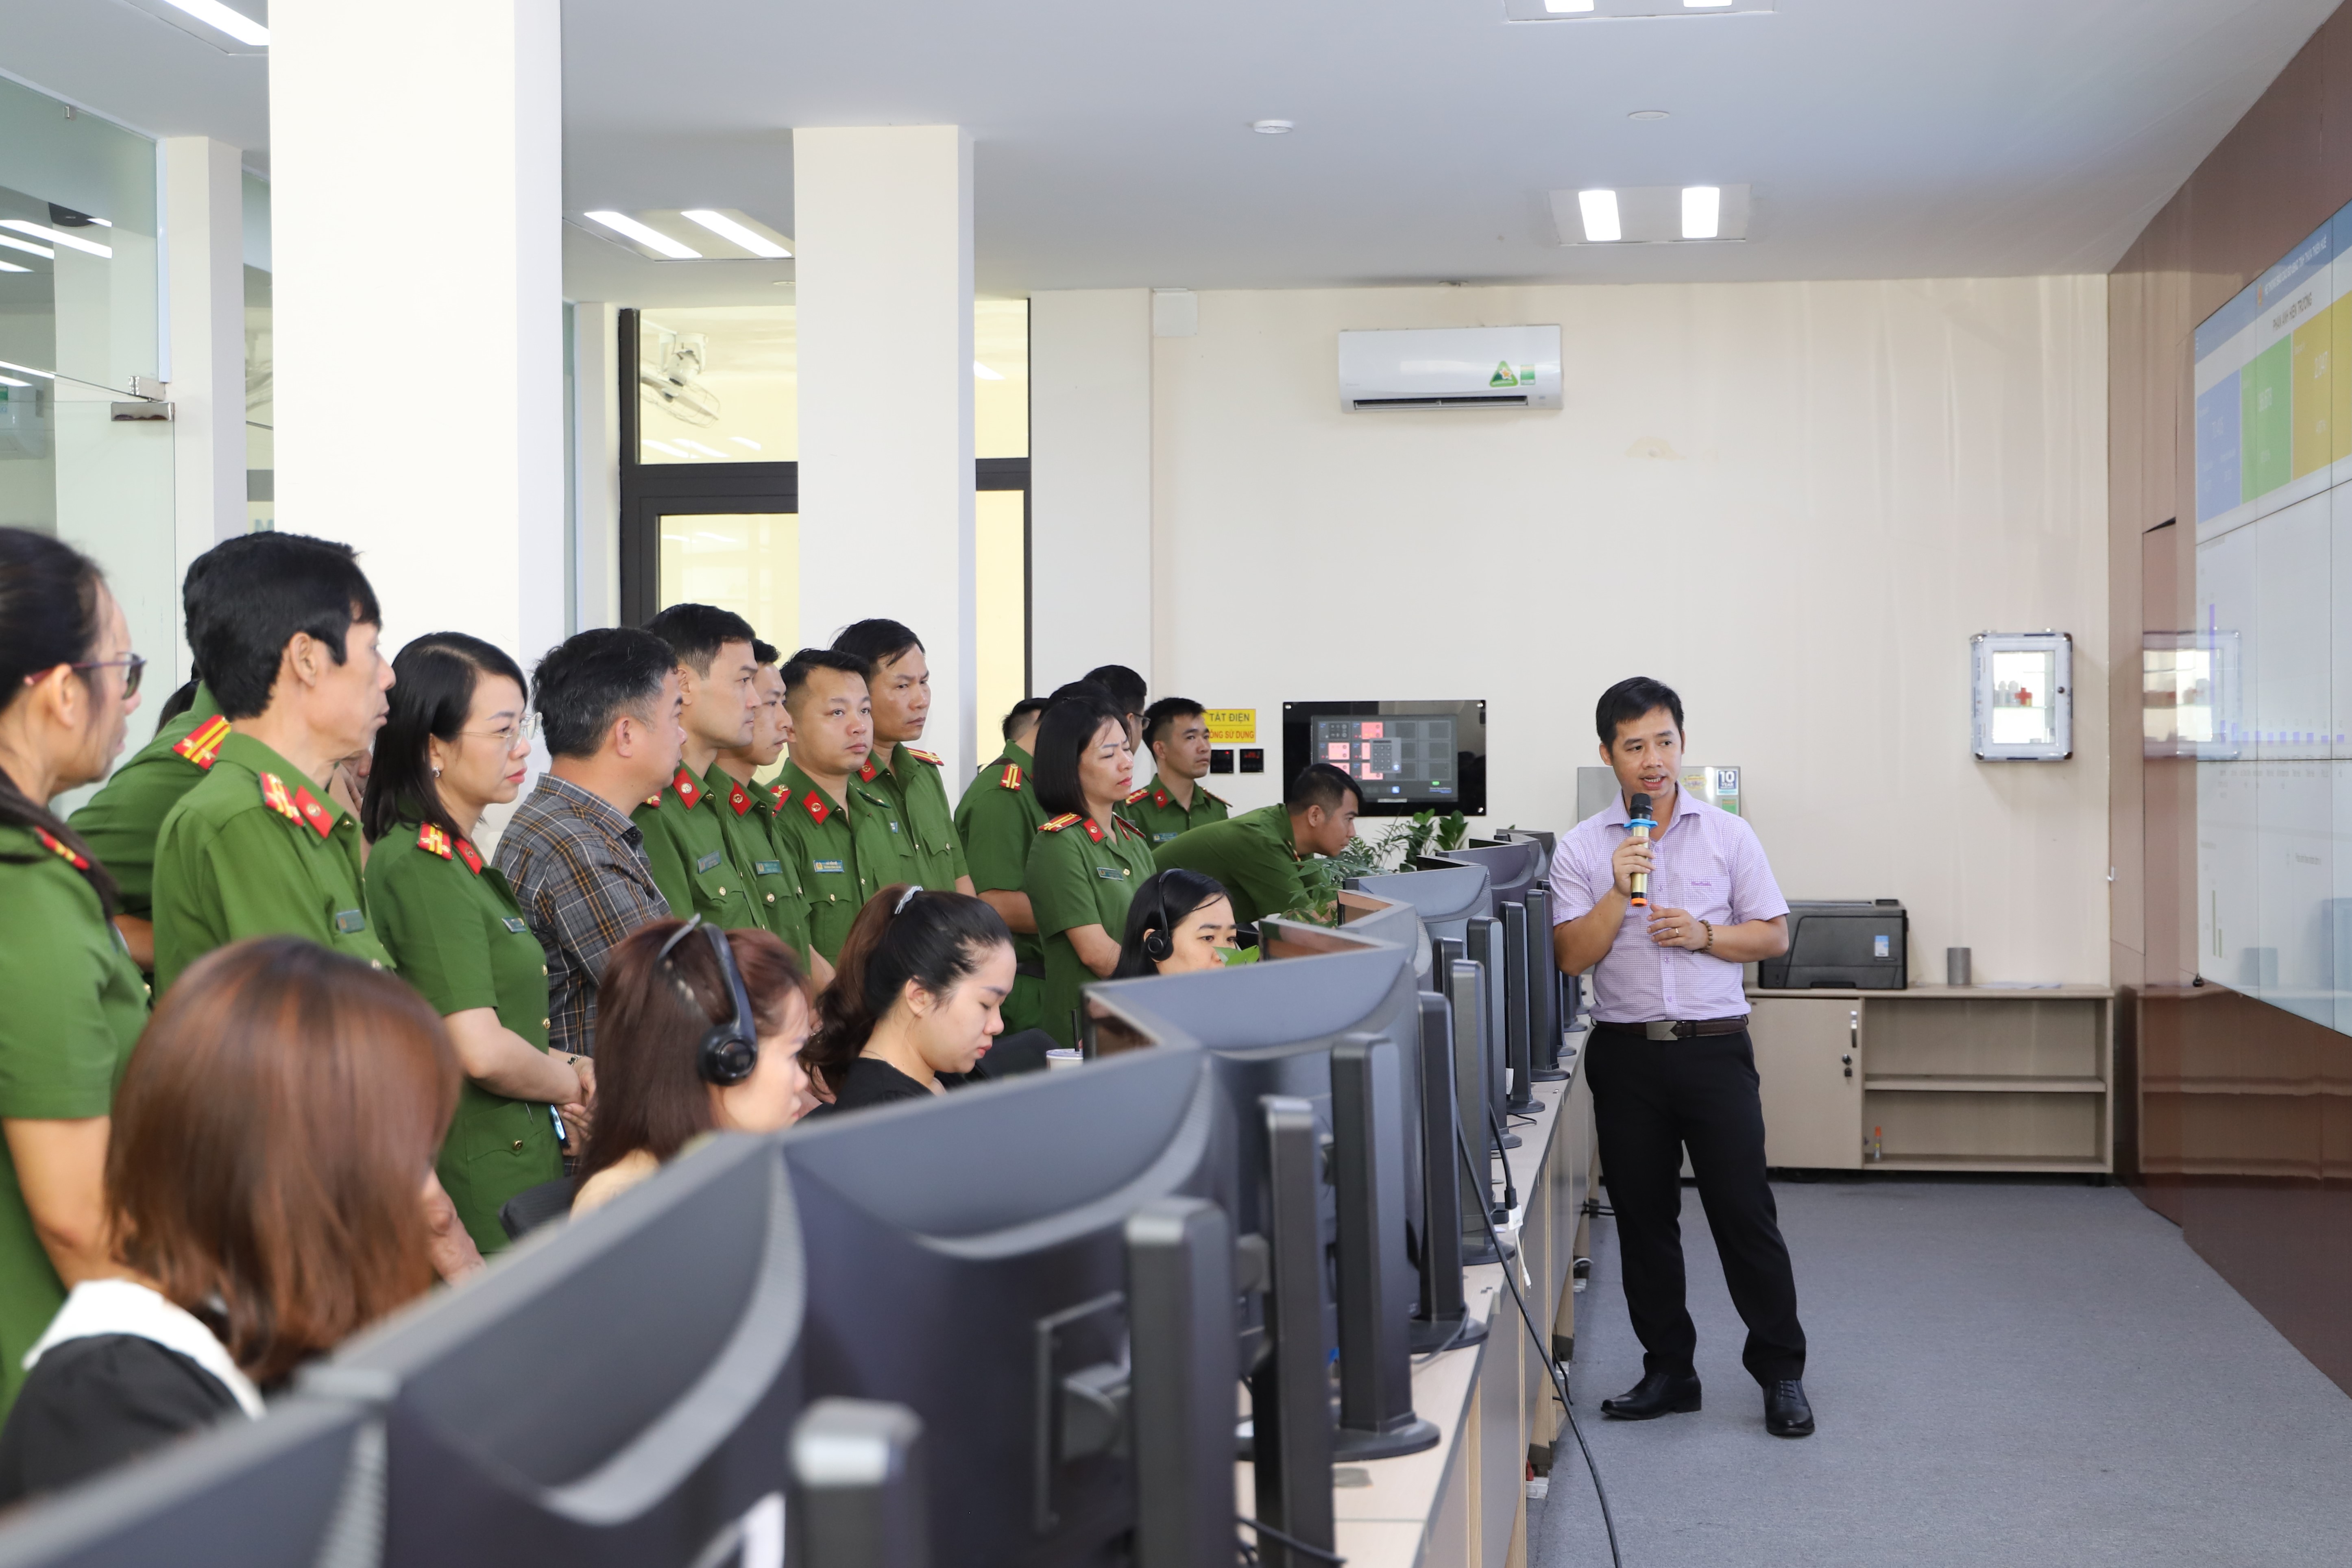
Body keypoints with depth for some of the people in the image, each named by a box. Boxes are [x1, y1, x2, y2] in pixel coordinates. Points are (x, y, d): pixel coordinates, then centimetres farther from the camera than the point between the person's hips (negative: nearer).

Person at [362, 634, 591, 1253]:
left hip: (512, 1163, 9)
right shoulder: (423, 868, -17)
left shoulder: (456, 860, 14)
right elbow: (481, 1051, -24)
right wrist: (571, 1085, -5)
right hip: (480, 1190, -9)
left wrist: (565, 1067, 5)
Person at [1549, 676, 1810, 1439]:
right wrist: (1619, 891, -16)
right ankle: (1668, 1371, 21)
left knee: (1745, 1211, -2)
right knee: (1642, 1217, 8)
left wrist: (1705, 934, -11)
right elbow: (1571, 955, -4)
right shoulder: (1581, 848, 3)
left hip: (1714, 1047, -1)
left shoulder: (1728, 835, 4)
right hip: (1626, 1053, 1)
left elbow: (1774, 936, 5)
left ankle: (1781, 1372, 10)